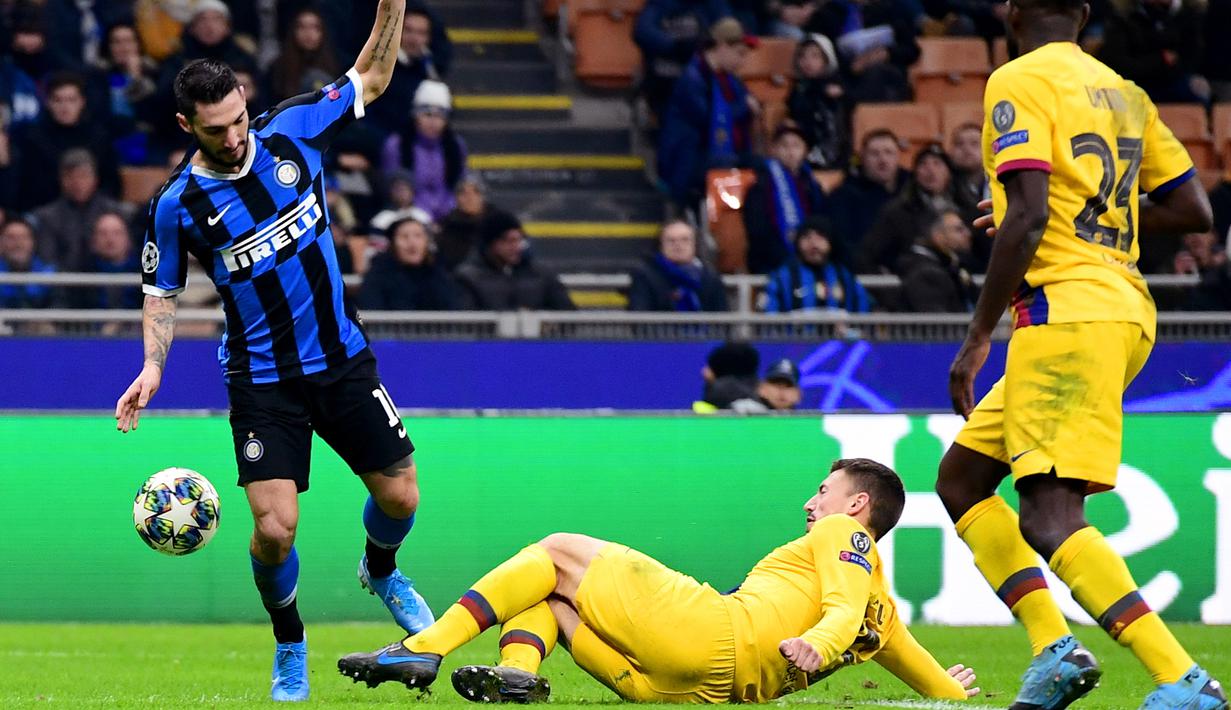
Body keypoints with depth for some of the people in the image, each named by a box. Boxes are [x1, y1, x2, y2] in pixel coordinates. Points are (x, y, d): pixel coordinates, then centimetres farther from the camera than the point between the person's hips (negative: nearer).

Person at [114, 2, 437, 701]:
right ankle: (290, 645, 13)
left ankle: (381, 570, 42)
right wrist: (153, 366, -10)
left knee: (401, 496, 7)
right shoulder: (179, 204, -12)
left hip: (343, 360, 3)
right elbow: (163, 291, 4)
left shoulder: (293, 130, -7)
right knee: (275, 527, -14)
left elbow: (371, 77, 5)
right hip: (261, 378, -3)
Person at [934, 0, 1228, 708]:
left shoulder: (1018, 83, -6)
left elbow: (1029, 216, -17)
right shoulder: (1122, 92, 17)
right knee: (962, 478, 17)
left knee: (1049, 519, -16)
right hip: (1124, 309, 9)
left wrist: (979, 337, -12)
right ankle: (1055, 646, 4)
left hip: (1066, 306, -9)